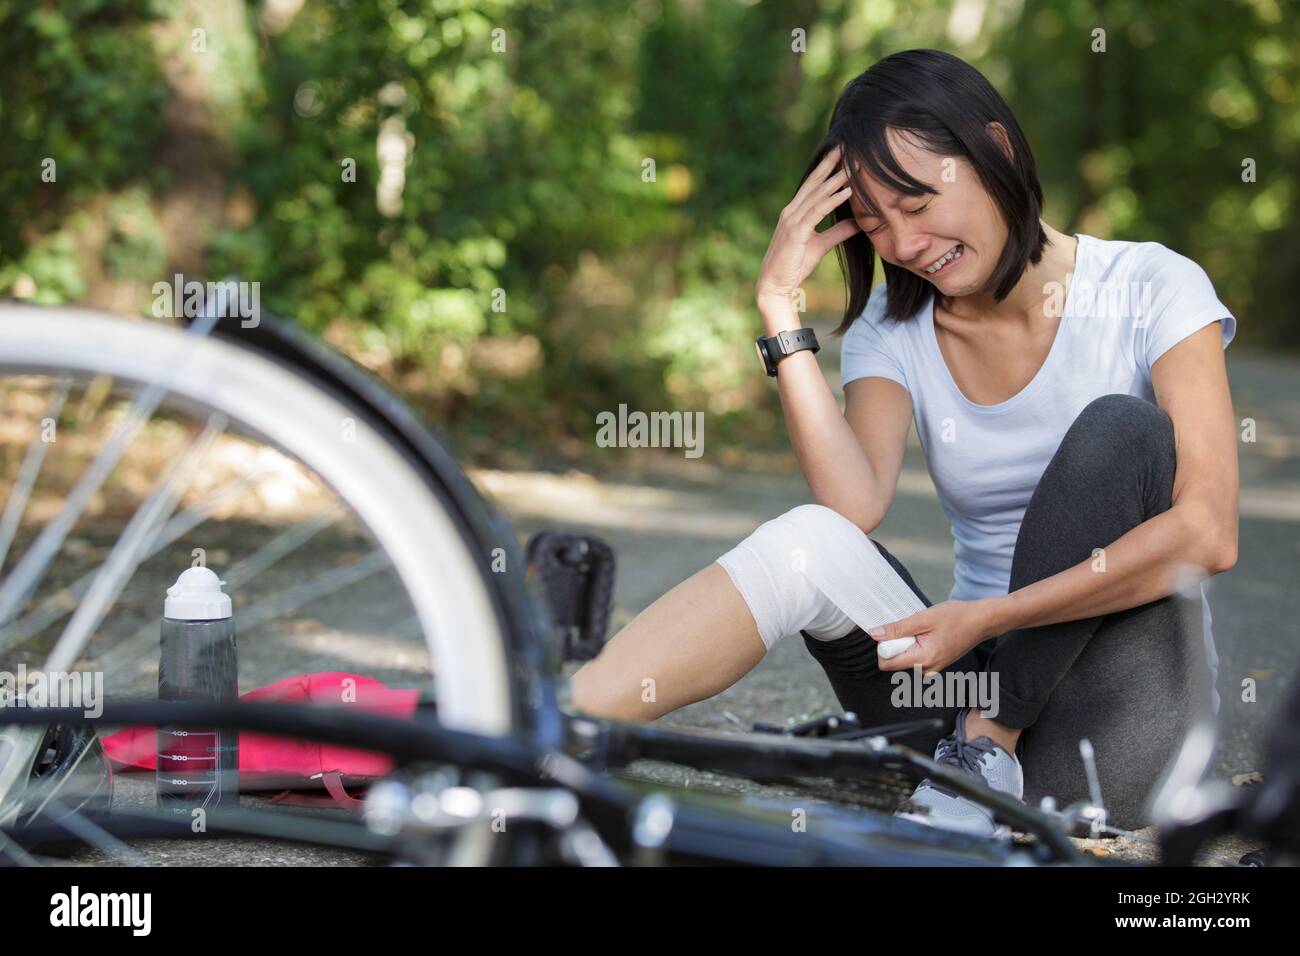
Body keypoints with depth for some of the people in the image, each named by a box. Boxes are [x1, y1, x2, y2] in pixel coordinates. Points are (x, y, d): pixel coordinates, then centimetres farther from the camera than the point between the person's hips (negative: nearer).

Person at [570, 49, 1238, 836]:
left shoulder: (1151, 290, -4)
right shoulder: (893, 330, 8)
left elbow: (1209, 534, -17)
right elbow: (854, 506, -12)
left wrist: (984, 618, -24)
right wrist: (782, 308, -15)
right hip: (981, 674, 3)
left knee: (1122, 430, -25)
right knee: (809, 542, -24)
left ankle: (986, 751, -22)